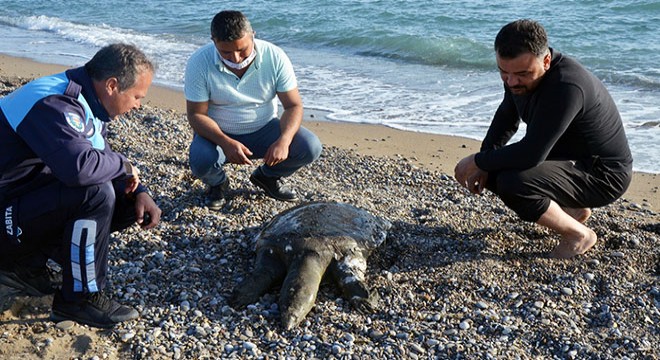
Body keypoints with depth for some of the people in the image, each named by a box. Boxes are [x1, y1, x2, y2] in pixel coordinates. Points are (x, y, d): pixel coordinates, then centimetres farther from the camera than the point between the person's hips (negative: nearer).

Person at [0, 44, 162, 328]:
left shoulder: (85, 102, 6)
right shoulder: (54, 104, -26)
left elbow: (104, 157, 13)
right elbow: (80, 166, -41)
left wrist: (138, 192, -5)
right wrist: (123, 166, -20)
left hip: (34, 197, 10)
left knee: (128, 205, 4)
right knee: (96, 193, -29)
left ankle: (28, 261, 10)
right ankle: (81, 298, -11)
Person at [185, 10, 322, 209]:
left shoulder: (275, 57, -17)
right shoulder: (199, 63, -19)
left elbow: (293, 106, -14)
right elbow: (196, 114, -17)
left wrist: (284, 141, -34)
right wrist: (226, 143, -36)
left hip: (264, 129, 2)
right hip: (219, 134, -1)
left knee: (310, 148, -21)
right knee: (201, 162, -35)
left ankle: (267, 176, 12)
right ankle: (218, 183, 7)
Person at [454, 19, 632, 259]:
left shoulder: (566, 86, -33)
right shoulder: (518, 73, -5)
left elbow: (532, 154, -34)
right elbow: (506, 120, 10)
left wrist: (478, 161, -21)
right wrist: (484, 164, -4)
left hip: (603, 175, -9)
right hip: (568, 158, 9)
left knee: (512, 183, -29)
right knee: (492, 172, 4)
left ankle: (579, 235, -5)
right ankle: (572, 209, 15)